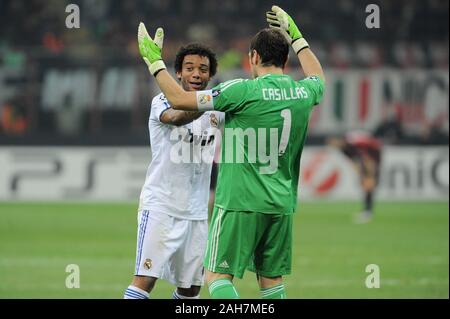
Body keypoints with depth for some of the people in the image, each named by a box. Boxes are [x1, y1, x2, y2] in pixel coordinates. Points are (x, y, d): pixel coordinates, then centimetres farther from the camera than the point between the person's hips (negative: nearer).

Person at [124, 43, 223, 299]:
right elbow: (176, 117, -31)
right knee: (145, 279, -17)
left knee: (191, 288, 8)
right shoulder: (163, 101, -9)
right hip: (160, 206, -6)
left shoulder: (217, 109, 9)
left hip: (196, 211, 6)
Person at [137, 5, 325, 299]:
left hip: (240, 202, -6)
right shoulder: (304, 93, 5)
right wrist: (295, 36, 43)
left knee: (218, 275, -2)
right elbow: (318, 78, 33)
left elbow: (179, 99, -10)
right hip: (282, 205, 6)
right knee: (272, 279, 12)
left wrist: (154, 61, 4)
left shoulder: (244, 91, -13)